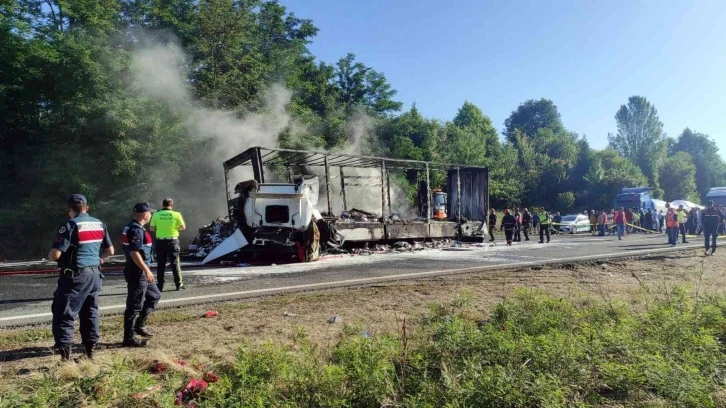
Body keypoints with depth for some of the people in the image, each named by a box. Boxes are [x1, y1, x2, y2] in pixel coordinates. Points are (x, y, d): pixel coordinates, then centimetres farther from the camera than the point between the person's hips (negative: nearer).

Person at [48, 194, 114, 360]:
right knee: (90, 311, 15)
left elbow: (55, 254, -17)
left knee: (63, 313, 1)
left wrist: (49, 255, 5)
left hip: (75, 276, -6)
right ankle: (90, 348, 19)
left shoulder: (70, 225, -13)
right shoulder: (99, 224, 7)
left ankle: (64, 349, -4)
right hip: (95, 274, 7)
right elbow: (110, 251, 12)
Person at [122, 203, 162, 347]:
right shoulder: (136, 229, -18)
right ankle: (128, 338, 5)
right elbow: (134, 253, -25)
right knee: (134, 305, -3)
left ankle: (139, 325, 22)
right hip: (137, 272, -11)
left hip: (139, 272, 11)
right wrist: (147, 270, -23)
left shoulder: (132, 227, 13)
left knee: (155, 295, 21)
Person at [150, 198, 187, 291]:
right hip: (173, 240, -1)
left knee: (160, 264, 8)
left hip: (160, 241, 1)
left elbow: (152, 229, 2)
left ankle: (160, 286, 10)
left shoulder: (156, 214, -1)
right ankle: (179, 284, 11)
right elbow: (183, 227, -1)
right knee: (175, 263, 8)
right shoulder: (176, 214, -5)